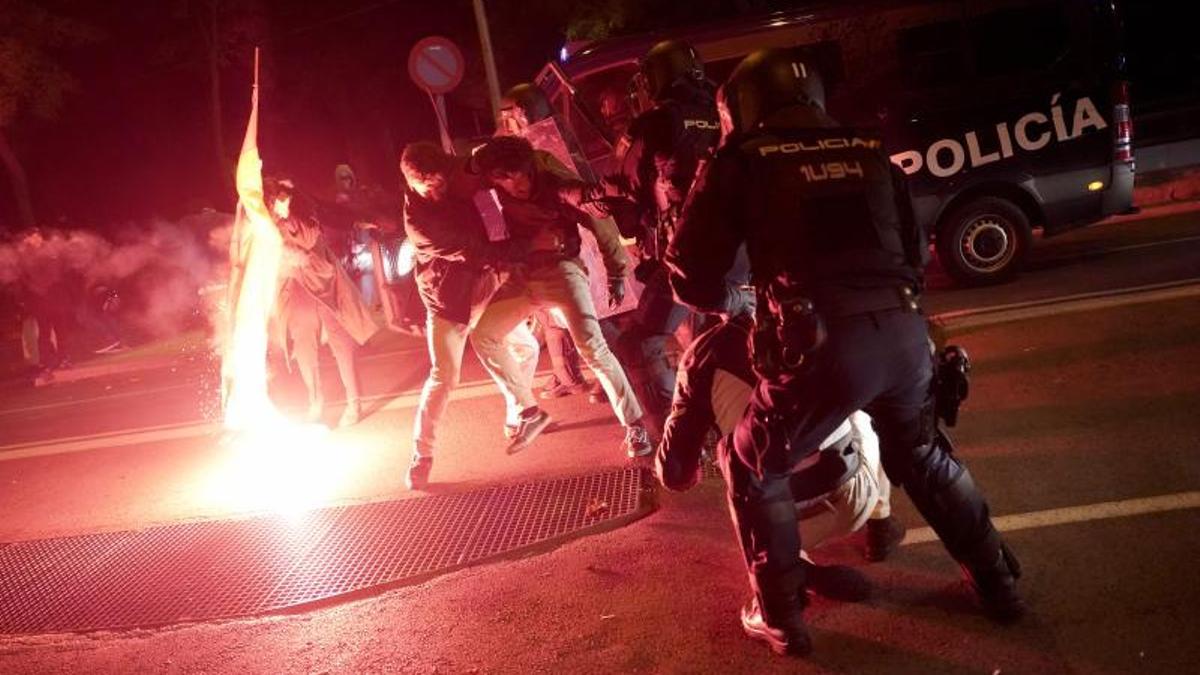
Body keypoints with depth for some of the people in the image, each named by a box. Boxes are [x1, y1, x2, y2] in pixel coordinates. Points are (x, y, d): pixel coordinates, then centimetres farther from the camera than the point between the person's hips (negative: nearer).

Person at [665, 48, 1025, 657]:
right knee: (924, 456, 32)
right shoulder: (868, 151, 20)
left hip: (823, 346, -5)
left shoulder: (742, 160, 7)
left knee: (755, 470, 19)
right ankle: (998, 581, 38)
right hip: (905, 333, 5)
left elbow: (690, 268, 7)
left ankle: (781, 618, 22)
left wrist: (722, 302, 28)